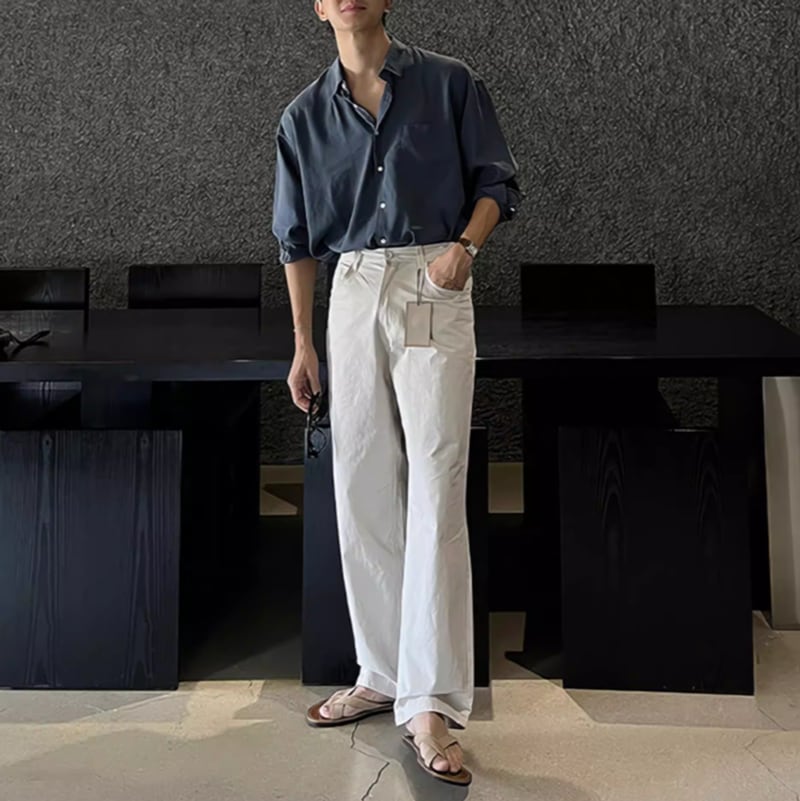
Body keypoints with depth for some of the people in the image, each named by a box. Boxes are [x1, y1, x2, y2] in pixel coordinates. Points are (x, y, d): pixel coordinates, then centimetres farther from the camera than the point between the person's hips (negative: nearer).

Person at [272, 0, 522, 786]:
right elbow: (297, 239, 13)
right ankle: (384, 674, 18)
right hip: (352, 296, 4)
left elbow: (497, 182, 7)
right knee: (361, 492, 5)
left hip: (433, 292, -3)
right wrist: (302, 345, 9)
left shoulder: (450, 84, 4)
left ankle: (429, 703, -7)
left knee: (435, 488, -10)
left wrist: (465, 244, -14)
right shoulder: (304, 116, 12)